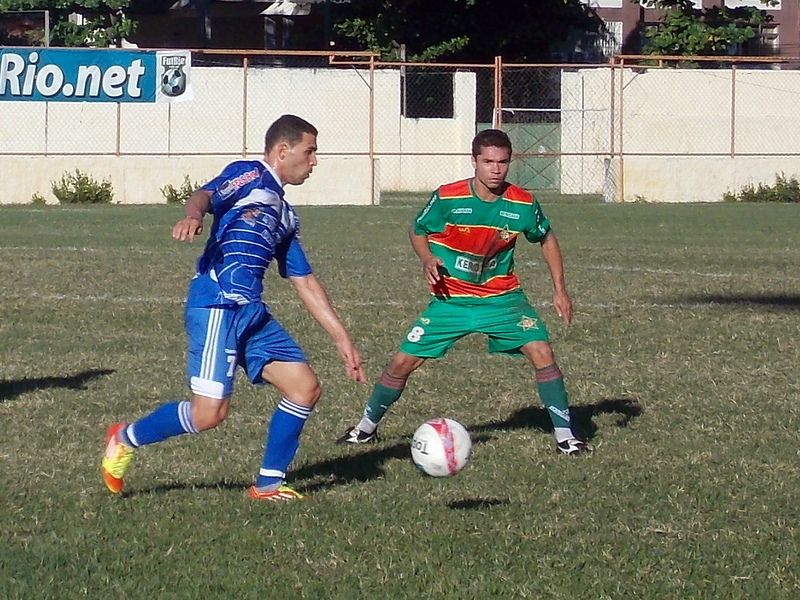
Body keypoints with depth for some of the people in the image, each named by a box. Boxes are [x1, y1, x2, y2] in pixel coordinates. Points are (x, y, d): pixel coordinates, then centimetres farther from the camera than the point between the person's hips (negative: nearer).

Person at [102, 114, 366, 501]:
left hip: (251, 312, 9)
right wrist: (193, 216, -44)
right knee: (209, 413, -14)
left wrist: (342, 340, 25)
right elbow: (206, 195, -19)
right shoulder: (249, 177, 1)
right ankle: (125, 439, 9)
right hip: (217, 307, -9)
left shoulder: (284, 215, 26)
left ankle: (269, 484, 12)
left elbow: (305, 283, 28)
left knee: (305, 388, 3)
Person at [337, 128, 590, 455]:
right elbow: (418, 231, 3)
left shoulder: (522, 204, -12)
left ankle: (565, 435, -5)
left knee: (542, 352, -17)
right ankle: (366, 427, 21)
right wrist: (427, 258, -18)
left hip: (502, 298, 1)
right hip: (451, 299, -1)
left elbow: (547, 239, 8)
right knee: (403, 361, -2)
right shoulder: (447, 198, -16)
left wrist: (560, 289, 3)